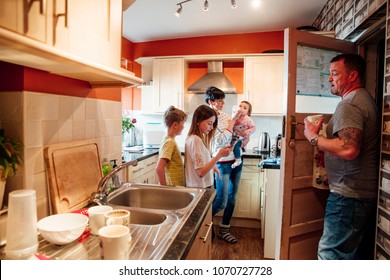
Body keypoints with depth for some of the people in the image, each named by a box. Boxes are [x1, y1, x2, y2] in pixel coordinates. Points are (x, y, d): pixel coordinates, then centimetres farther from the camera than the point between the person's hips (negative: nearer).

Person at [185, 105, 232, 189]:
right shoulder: (196, 140, -21)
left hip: (203, 186, 9)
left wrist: (212, 166, 0)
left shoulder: (196, 138, 6)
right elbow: (201, 172, -25)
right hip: (199, 188, -9)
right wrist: (219, 155, -27)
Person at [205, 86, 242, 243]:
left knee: (232, 199, 12)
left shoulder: (225, 116, 8)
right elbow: (221, 140, -22)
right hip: (222, 163, -7)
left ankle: (224, 230, 27)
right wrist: (232, 121, -19)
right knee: (221, 202, -3)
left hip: (236, 161, 7)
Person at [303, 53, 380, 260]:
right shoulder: (367, 100, 16)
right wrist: (328, 154, 14)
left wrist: (313, 137, -16)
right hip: (368, 193, 11)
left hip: (349, 195, -11)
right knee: (360, 254, 21)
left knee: (331, 255, -2)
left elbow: (349, 149, -29)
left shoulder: (349, 105, -16)